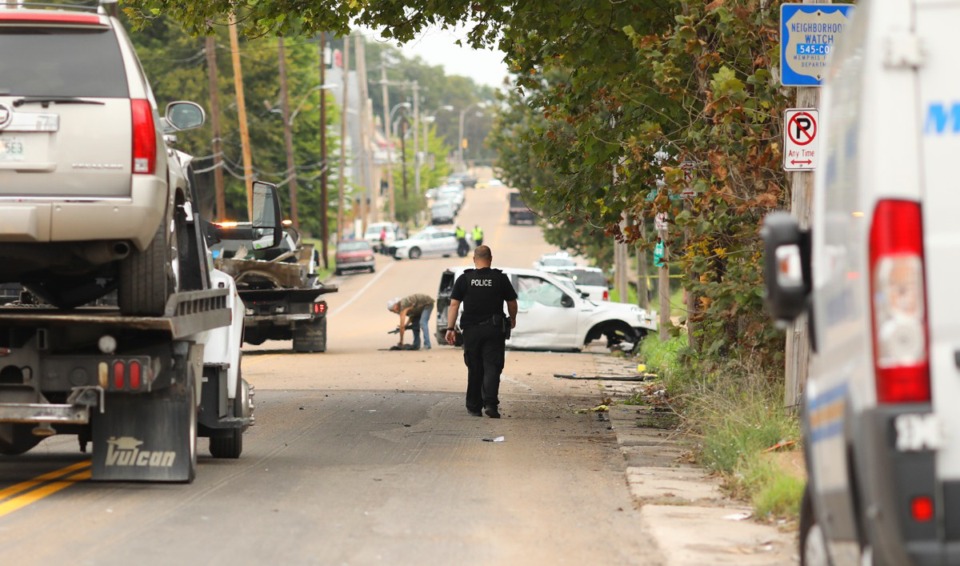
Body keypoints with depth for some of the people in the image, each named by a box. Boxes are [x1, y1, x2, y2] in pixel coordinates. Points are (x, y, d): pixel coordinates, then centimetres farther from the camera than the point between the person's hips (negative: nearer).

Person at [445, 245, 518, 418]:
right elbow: (512, 303, 6)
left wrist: (450, 328, -5)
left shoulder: (464, 279, 1)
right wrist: (512, 319, 25)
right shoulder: (501, 279, 0)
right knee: (492, 367, -4)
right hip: (494, 330, -1)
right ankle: (490, 403, -21)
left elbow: (454, 304, -5)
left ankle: (474, 407, 16)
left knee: (474, 370, 12)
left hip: (471, 330, 1)